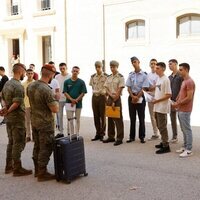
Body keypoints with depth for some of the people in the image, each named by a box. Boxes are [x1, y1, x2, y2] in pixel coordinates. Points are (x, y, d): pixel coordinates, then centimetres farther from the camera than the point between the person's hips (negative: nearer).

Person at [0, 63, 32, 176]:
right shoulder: (18, 86, -18)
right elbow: (17, 103, -25)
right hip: (17, 118, -9)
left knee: (11, 142, 17)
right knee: (19, 143, -2)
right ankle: (17, 169, 4)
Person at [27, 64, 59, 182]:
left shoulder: (30, 86, 1)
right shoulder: (47, 90, -24)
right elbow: (55, 109, -21)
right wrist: (55, 100, -1)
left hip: (34, 122, 8)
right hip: (45, 124, -8)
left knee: (37, 146, 18)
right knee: (46, 149, 2)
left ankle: (37, 170, 29)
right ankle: (42, 173, 9)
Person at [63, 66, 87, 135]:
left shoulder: (81, 82, 0)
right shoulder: (66, 81, 3)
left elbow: (83, 93, -3)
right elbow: (65, 92, -1)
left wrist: (76, 100, -13)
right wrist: (72, 99, -14)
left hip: (78, 104, -1)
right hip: (69, 103, 1)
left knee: (77, 120, 7)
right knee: (70, 120, 3)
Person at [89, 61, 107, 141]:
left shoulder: (106, 76, -6)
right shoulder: (93, 76, 8)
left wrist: (106, 94, -9)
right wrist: (95, 92, 9)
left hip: (102, 97, -4)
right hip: (94, 97, 4)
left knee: (102, 116, 1)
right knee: (96, 116, 7)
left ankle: (102, 134, 10)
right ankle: (97, 134, 16)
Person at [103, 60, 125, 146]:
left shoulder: (120, 77, -6)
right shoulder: (108, 77, 12)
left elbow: (119, 90, -11)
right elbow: (106, 89, 9)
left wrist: (114, 101, -13)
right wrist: (111, 95, -10)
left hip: (117, 99, -6)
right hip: (109, 98, 6)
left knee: (118, 119, -3)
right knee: (110, 118, 10)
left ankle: (119, 138, 1)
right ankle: (111, 136, 19)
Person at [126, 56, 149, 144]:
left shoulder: (144, 75, -6)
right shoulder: (131, 75, 5)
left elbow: (144, 88, -9)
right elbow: (128, 87, 4)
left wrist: (137, 97, -13)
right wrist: (133, 97, -9)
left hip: (140, 97, -3)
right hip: (131, 97, 3)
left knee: (141, 118, 3)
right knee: (132, 118, 8)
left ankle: (142, 137, 11)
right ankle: (132, 136, 14)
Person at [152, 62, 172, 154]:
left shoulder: (165, 80, -15)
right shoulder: (158, 79, 11)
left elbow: (168, 95, -19)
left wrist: (157, 100, -16)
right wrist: (155, 99, 8)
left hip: (162, 107, -9)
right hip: (157, 107, 9)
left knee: (162, 127, -4)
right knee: (160, 126, 15)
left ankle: (166, 146, 3)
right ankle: (163, 142, 26)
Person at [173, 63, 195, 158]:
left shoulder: (190, 82, -16)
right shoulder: (184, 81, 15)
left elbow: (189, 98, -20)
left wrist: (178, 103, -13)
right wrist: (176, 102, 7)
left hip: (185, 110, -9)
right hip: (180, 110, 9)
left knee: (187, 130, -4)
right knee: (183, 129, 14)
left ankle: (189, 150, 2)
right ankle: (185, 147, 23)